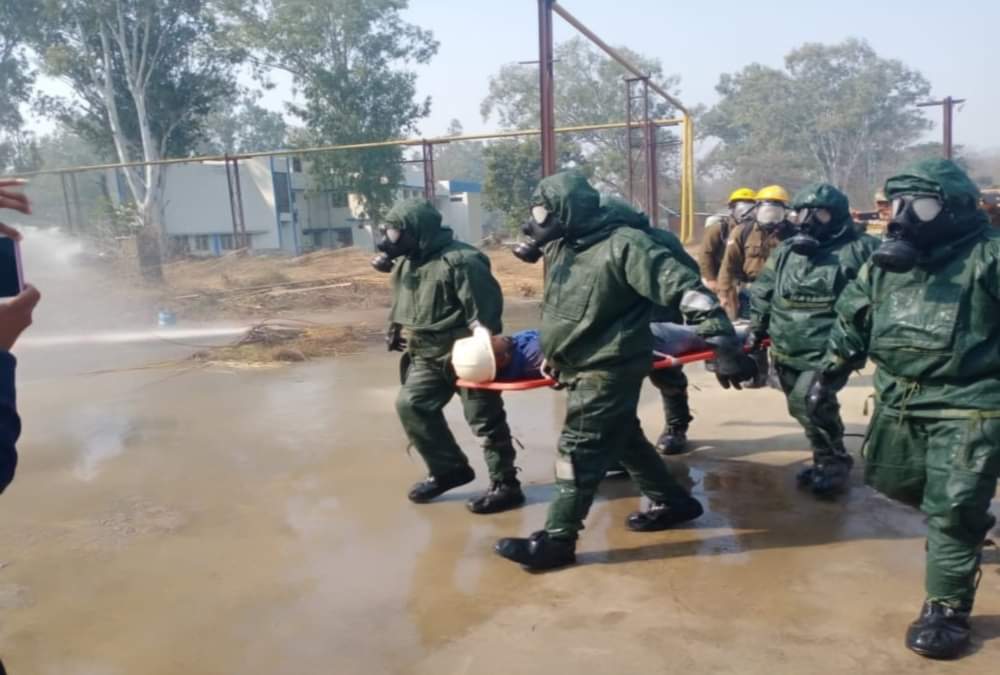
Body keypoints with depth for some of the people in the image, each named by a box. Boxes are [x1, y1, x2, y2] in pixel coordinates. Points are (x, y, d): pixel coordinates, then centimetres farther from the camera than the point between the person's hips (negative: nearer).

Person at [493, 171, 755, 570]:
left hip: (610, 369, -9)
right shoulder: (561, 244, 4)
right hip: (579, 366, 9)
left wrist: (723, 344, -27)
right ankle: (672, 502, 38)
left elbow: (685, 289, -24)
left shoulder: (623, 245, -21)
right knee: (623, 439, 20)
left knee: (580, 450, -3)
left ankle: (556, 540, 9)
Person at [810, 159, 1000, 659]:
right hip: (899, 398, 7)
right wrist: (828, 375, 16)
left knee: (951, 509, -4)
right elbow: (851, 318, 14)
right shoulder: (885, 261, 4)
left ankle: (946, 608, 13)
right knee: (892, 480, 20)